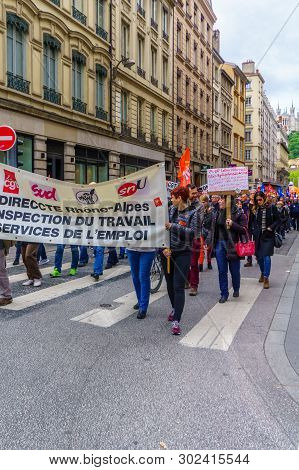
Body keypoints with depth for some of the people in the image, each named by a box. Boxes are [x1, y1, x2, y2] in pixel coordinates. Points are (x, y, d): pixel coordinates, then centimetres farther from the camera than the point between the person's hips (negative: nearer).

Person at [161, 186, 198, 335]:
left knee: (179, 287, -8)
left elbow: (192, 233, -17)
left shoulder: (192, 213, -6)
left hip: (183, 253, -5)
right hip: (167, 253, 5)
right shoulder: (170, 210, 5)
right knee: (169, 284, 16)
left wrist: (173, 226, -21)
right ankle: (174, 309, 40)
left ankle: (176, 321, -6)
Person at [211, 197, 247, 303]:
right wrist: (212, 244, 12)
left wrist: (233, 224, -25)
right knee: (222, 271, 6)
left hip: (232, 245, -4)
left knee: (234, 270, 10)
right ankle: (224, 294, 15)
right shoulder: (216, 213, 8)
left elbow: (244, 230, -11)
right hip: (219, 244, 4)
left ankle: (236, 290, 34)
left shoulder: (238, 213, -9)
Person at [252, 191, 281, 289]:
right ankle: (262, 273, 32)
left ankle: (266, 278, -4)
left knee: (266, 256, -9)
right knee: (259, 256, 10)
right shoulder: (256, 209, 6)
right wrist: (254, 235, 7)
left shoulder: (272, 208, -5)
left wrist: (271, 228, -16)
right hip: (258, 236, 4)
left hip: (268, 236, -4)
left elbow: (278, 221, -1)